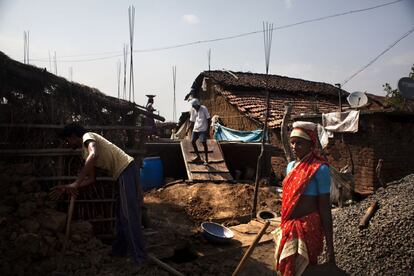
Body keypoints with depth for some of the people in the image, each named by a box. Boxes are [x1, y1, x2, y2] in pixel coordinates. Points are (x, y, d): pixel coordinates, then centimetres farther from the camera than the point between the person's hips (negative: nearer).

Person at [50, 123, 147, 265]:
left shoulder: (88, 136, -3)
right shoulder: (85, 151, 24)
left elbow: (94, 154, -27)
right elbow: (91, 179, 21)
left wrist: (76, 183, -27)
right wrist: (67, 188, 17)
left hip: (127, 169, -10)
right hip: (123, 173, 10)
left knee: (129, 216, -11)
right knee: (120, 214, 17)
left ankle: (140, 258, -7)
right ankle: (119, 249, 30)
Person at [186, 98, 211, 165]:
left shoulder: (204, 109, -7)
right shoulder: (193, 110, 8)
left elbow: (209, 119, -7)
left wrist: (208, 129, -14)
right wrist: (188, 129, 6)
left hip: (203, 129, -6)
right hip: (195, 129, 6)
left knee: (204, 143, -10)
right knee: (193, 141, 4)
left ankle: (206, 159, -1)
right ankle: (198, 157, 19)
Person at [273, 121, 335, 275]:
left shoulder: (319, 169, -14)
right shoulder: (291, 166, 7)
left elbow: (325, 207, -14)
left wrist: (330, 247, -13)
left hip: (308, 228, -7)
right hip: (289, 227, 7)